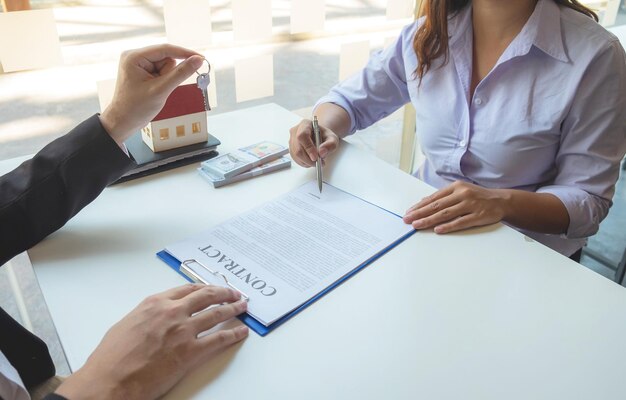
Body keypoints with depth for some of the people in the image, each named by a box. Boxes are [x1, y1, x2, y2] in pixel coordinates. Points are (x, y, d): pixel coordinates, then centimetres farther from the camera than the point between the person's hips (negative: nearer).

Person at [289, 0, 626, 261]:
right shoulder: (426, 36, -2)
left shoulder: (594, 55, -14)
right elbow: (349, 99, 9)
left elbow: (588, 201, -12)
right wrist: (323, 129, -15)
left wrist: (502, 203, -32)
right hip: (424, 226, 4)